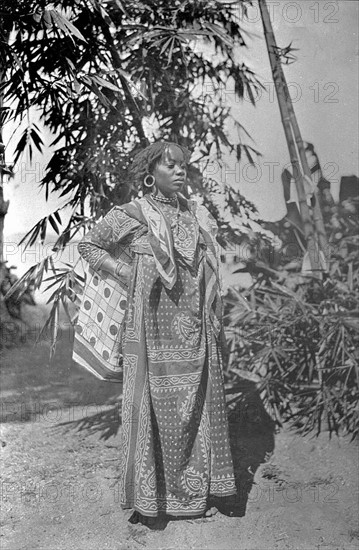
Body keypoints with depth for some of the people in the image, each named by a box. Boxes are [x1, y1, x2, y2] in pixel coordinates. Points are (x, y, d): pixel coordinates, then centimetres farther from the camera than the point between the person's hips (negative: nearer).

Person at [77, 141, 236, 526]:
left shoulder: (197, 216, 9)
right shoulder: (132, 215, -5)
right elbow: (88, 245, 6)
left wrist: (215, 328, 15)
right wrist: (124, 272, -6)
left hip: (194, 332, 5)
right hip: (153, 329, -5)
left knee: (195, 405, 10)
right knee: (151, 405, 2)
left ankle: (195, 492, 26)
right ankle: (145, 498, 17)